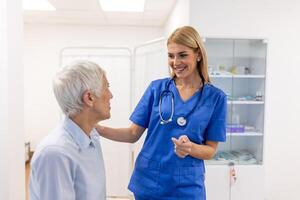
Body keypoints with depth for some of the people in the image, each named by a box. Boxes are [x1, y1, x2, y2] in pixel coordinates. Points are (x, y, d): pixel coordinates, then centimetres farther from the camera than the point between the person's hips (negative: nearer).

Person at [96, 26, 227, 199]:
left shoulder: (215, 97, -6)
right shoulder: (157, 88, -4)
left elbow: (211, 150, -2)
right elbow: (133, 134, -2)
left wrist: (191, 148, -22)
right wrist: (98, 128, -15)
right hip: (148, 182, 1)